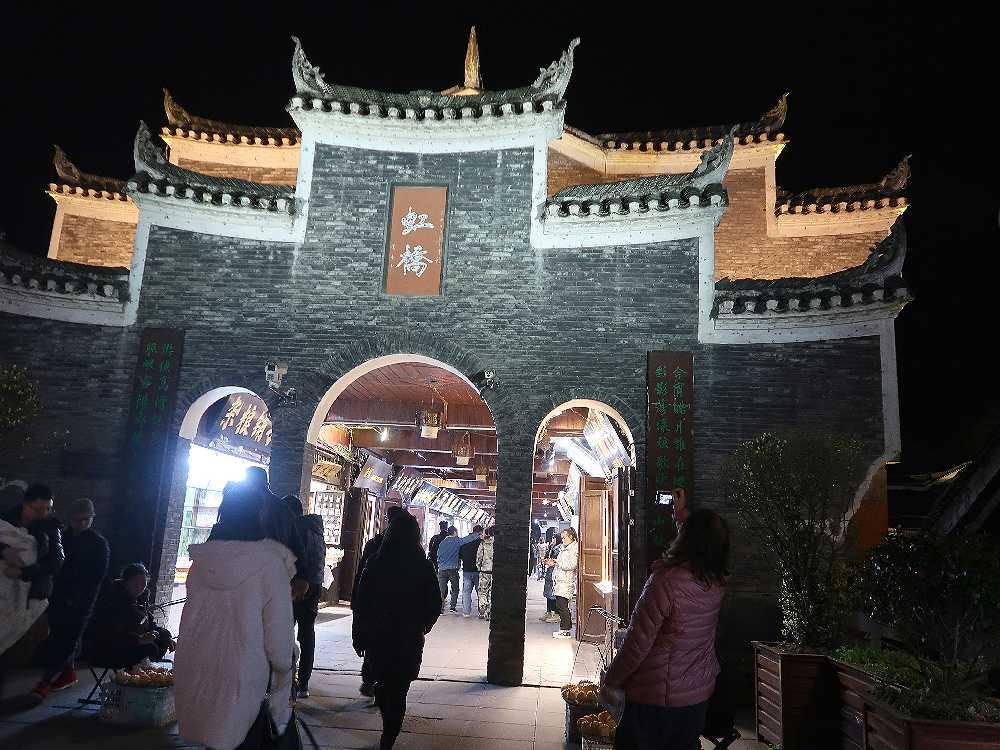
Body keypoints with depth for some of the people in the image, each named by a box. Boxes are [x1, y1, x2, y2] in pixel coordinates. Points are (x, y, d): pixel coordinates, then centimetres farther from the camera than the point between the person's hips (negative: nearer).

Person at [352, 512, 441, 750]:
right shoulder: (424, 567, -10)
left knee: (384, 684, 22)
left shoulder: (375, 563, -10)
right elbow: (435, 605, -4)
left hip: (378, 636, 1)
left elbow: (360, 604, -6)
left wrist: (359, 636, 4)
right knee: (398, 691, 11)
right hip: (410, 639, -1)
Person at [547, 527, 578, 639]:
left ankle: (565, 630, -3)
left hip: (566, 582, -10)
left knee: (562, 606, -9)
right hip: (560, 581, 10)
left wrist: (557, 562, -13)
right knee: (560, 606, 10)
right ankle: (567, 628, 18)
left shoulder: (574, 549, -10)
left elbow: (571, 565, -19)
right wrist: (553, 564, 11)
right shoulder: (564, 548, 20)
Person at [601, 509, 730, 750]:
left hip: (656, 694, -6)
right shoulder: (718, 582, -7)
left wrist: (611, 682, -9)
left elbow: (639, 642, -23)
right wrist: (684, 515, 30)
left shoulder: (666, 581, -27)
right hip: (700, 692, 6)